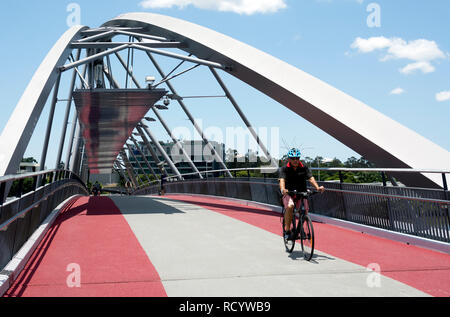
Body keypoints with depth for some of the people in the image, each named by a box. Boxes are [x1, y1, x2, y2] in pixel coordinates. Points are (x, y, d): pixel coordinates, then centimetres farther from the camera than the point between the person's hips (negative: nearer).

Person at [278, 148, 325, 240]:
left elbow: (311, 178, -13)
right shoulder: (284, 169, -5)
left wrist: (317, 187, -33)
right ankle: (287, 230, -17)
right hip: (288, 194, -3)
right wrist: (283, 189, -44)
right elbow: (282, 180, -21)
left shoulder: (304, 168, 1)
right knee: (290, 206, -31)